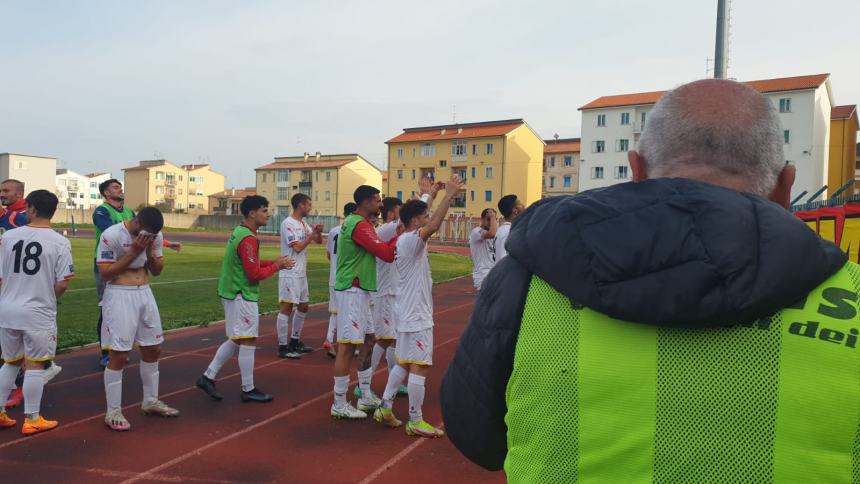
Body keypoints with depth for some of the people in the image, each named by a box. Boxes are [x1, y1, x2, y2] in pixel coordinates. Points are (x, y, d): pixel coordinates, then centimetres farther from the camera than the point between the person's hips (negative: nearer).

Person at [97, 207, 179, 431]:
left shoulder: (155, 236, 0)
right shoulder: (111, 236, -17)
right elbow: (105, 274, -17)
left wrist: (150, 253, -12)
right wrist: (134, 251, -22)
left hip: (144, 293, 7)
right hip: (119, 295, -6)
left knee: (153, 349, 13)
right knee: (119, 355, -4)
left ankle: (150, 401, 30)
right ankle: (113, 412, 8)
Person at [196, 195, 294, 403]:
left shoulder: (239, 232, 12)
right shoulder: (248, 239, -19)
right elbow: (255, 274, -21)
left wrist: (274, 262, 8)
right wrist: (276, 266, -7)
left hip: (233, 293, 10)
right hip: (242, 296, -10)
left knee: (236, 340, 16)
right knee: (248, 341, -2)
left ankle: (208, 377, 19)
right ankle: (248, 390, 7)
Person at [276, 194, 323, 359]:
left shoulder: (303, 223, 13)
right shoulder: (288, 223, -13)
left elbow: (319, 241, 15)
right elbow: (297, 247, -19)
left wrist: (318, 232, -6)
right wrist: (312, 234, -12)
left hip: (301, 273, 9)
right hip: (290, 273, -9)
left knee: (303, 306, 15)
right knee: (287, 308, -7)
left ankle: (295, 341, 26)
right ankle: (283, 347, -2)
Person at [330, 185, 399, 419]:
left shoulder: (357, 222, 14)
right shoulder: (360, 226, -18)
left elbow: (380, 249, 18)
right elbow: (387, 255, -22)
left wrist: (397, 236, 7)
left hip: (359, 291, 11)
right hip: (353, 291, -11)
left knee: (367, 341, 16)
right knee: (348, 346, -6)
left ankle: (366, 397, 26)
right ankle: (339, 404, 2)